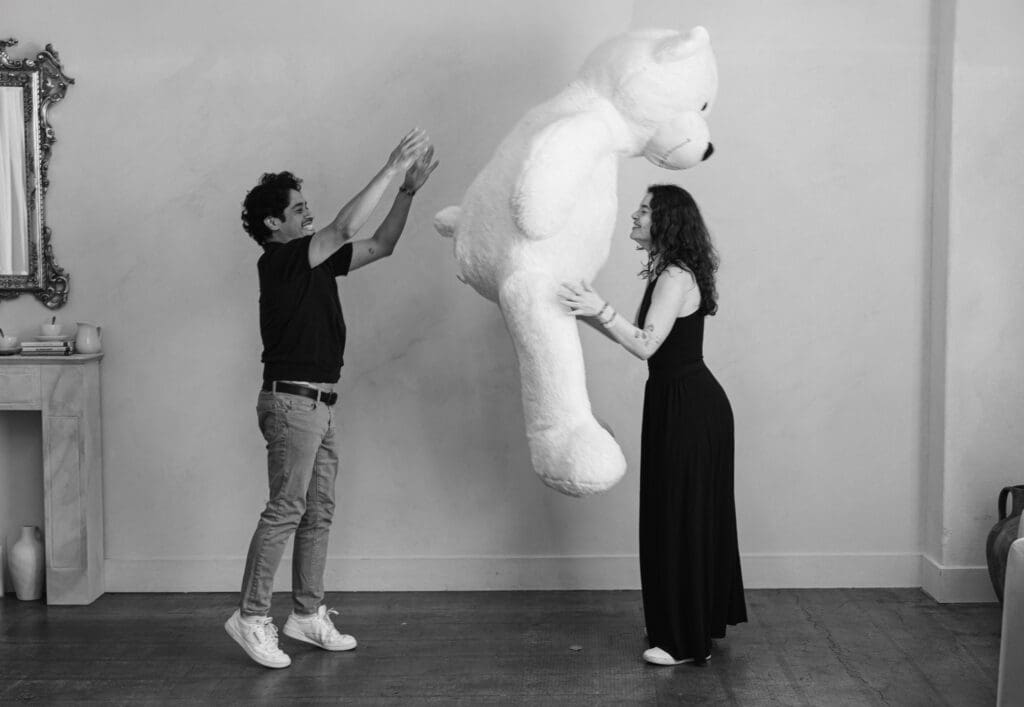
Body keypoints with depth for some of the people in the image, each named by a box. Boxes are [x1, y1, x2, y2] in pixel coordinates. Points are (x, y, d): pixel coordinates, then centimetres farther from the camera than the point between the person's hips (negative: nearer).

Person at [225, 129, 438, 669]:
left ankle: (307, 614, 18)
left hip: (318, 404, 9)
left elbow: (380, 245, 17)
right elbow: (346, 227, -22)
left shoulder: (315, 261, 15)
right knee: (286, 508, -9)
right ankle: (251, 616, -3)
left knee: (318, 512, 10)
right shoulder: (278, 261, -11)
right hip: (292, 398, -9)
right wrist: (391, 170, -17)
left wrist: (408, 189, 7)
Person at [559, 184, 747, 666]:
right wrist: (588, 313, 11)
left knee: (681, 517, -3)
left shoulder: (676, 278, -17)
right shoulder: (668, 273, 13)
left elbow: (645, 345, -25)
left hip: (688, 410, -10)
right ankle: (702, 623, 31)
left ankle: (686, 642, 6)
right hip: (686, 405, 10)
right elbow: (643, 338, 13)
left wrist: (601, 310, -32)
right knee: (692, 516, 18)